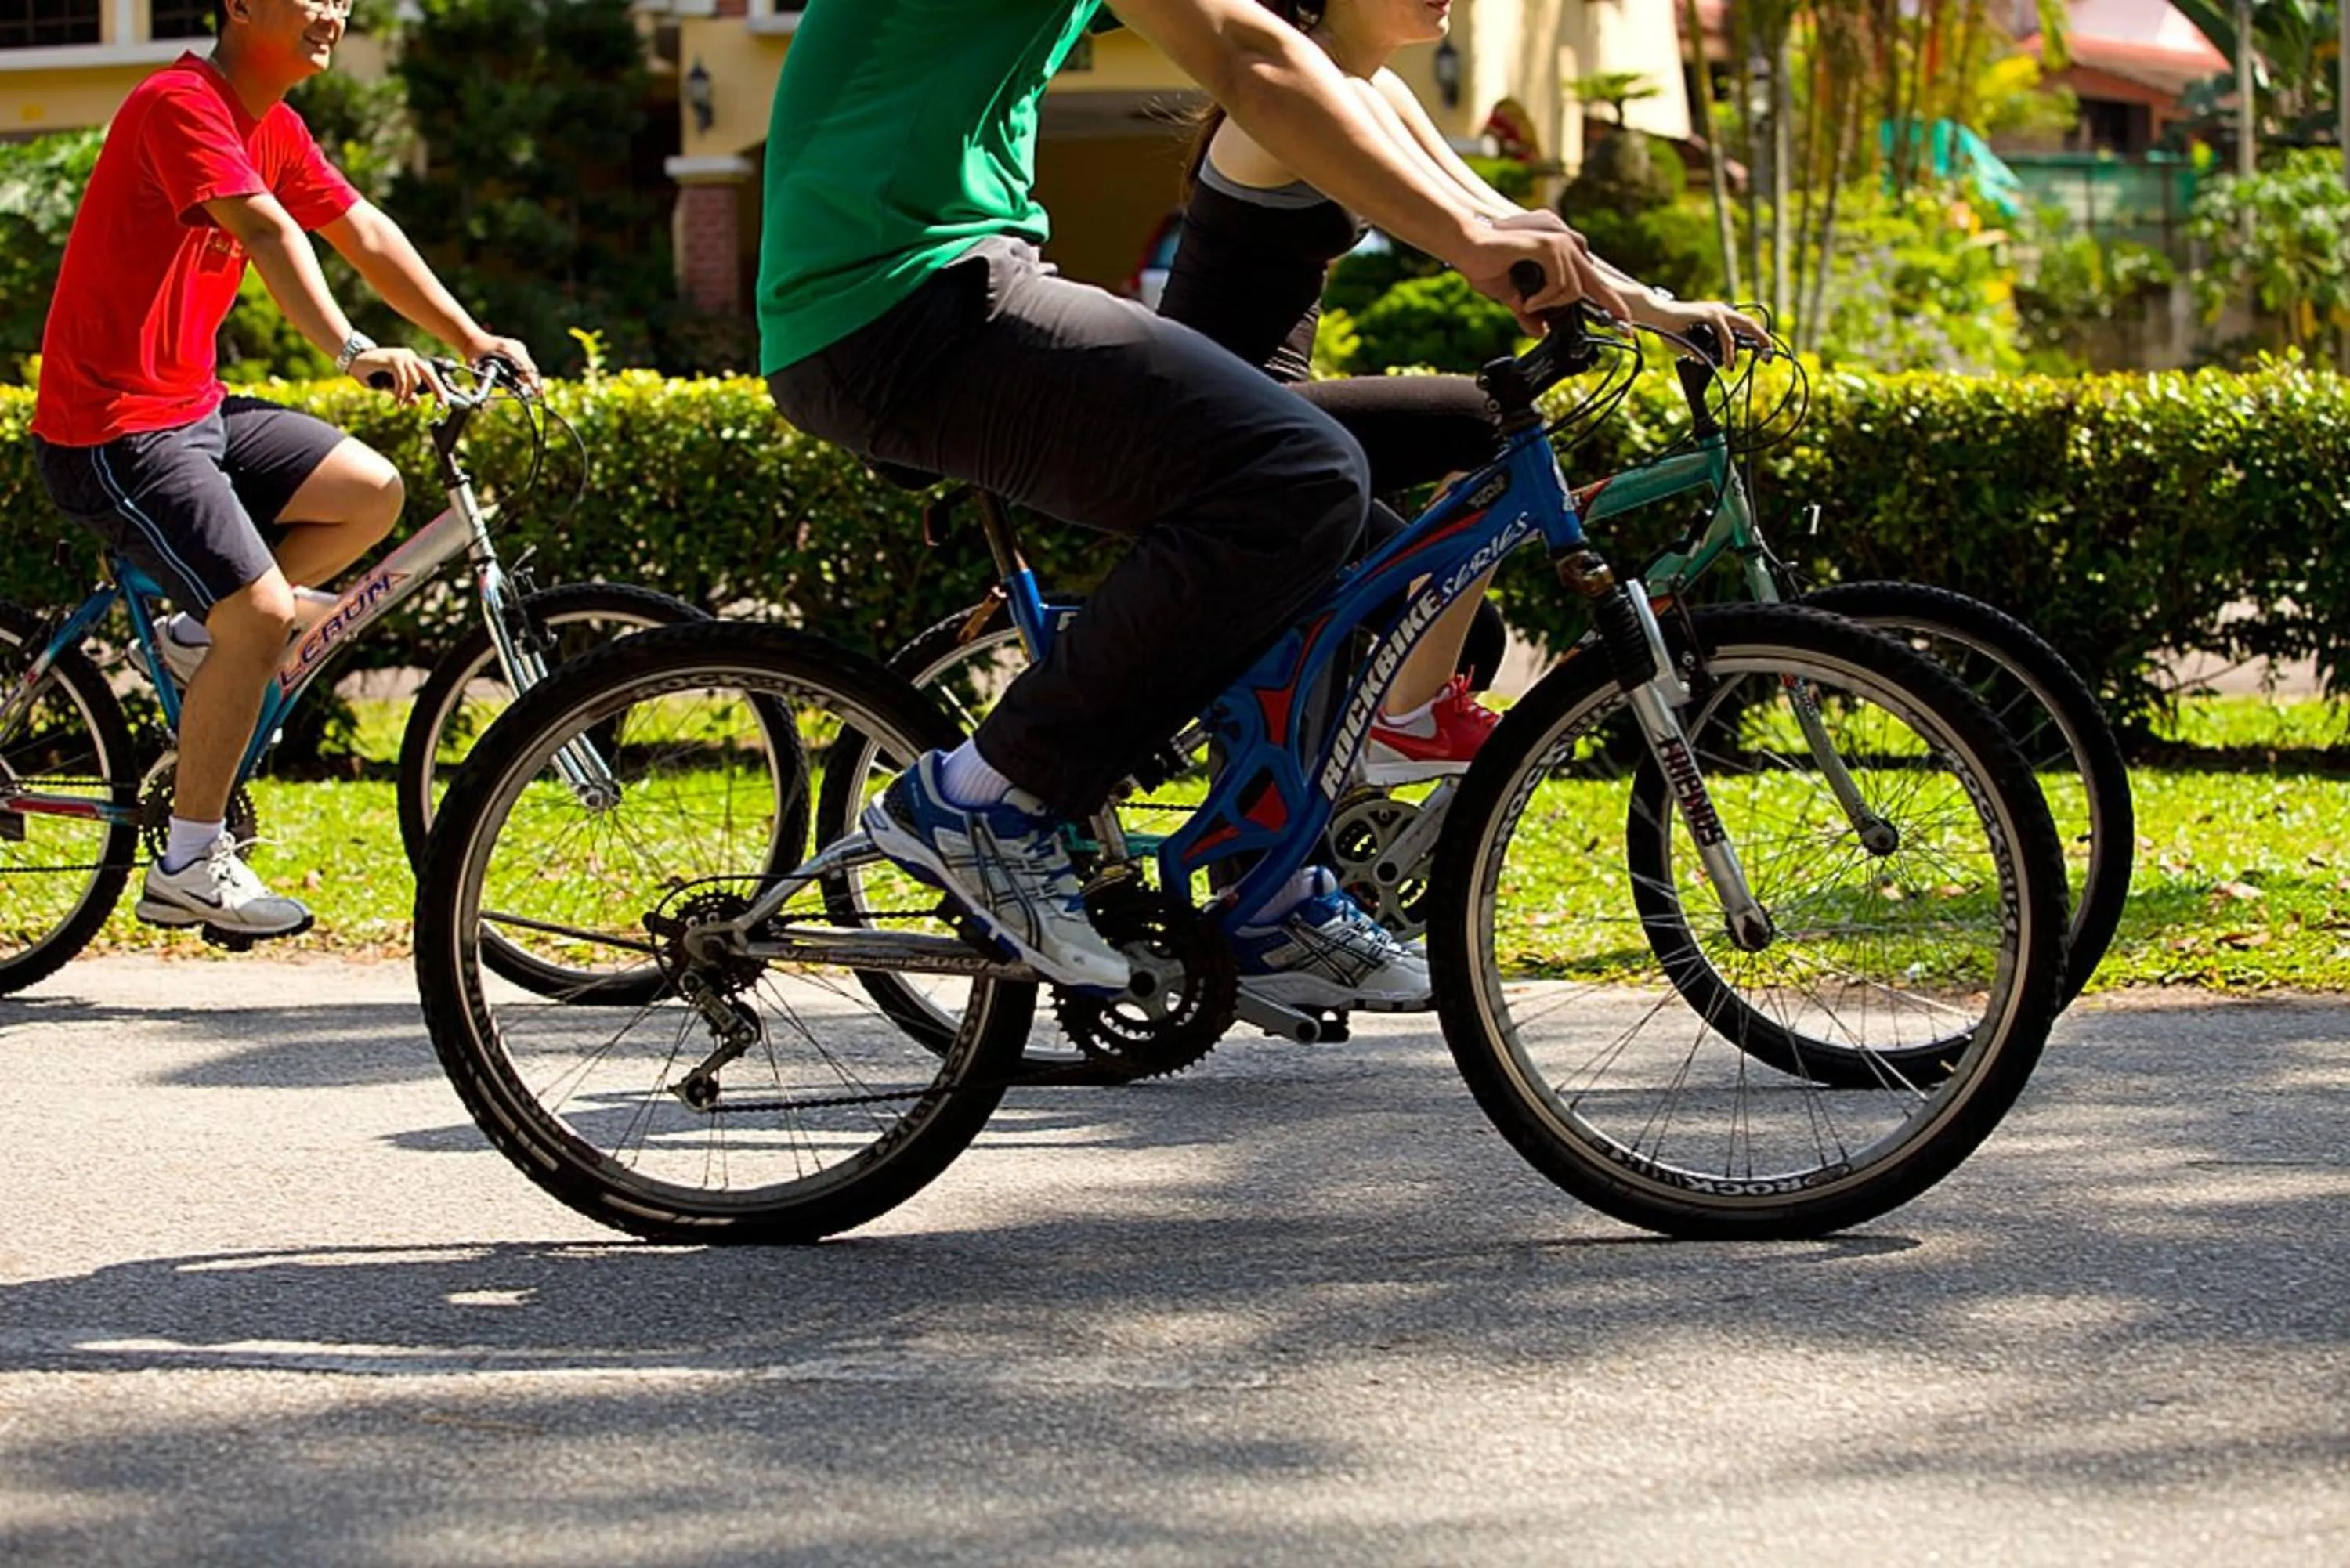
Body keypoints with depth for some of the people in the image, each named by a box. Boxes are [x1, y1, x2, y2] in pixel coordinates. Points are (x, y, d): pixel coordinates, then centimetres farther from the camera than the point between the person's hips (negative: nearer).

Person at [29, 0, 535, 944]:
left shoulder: (276, 129, 11)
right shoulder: (180, 105, -18)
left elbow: (365, 234, 15)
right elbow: (267, 231, -32)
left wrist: (474, 342, 9)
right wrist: (352, 353, -44)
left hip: (195, 408, 9)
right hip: (112, 430, -9)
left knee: (372, 494, 0)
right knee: (262, 617, -17)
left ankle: (202, 633, 13)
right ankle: (189, 865, -5)